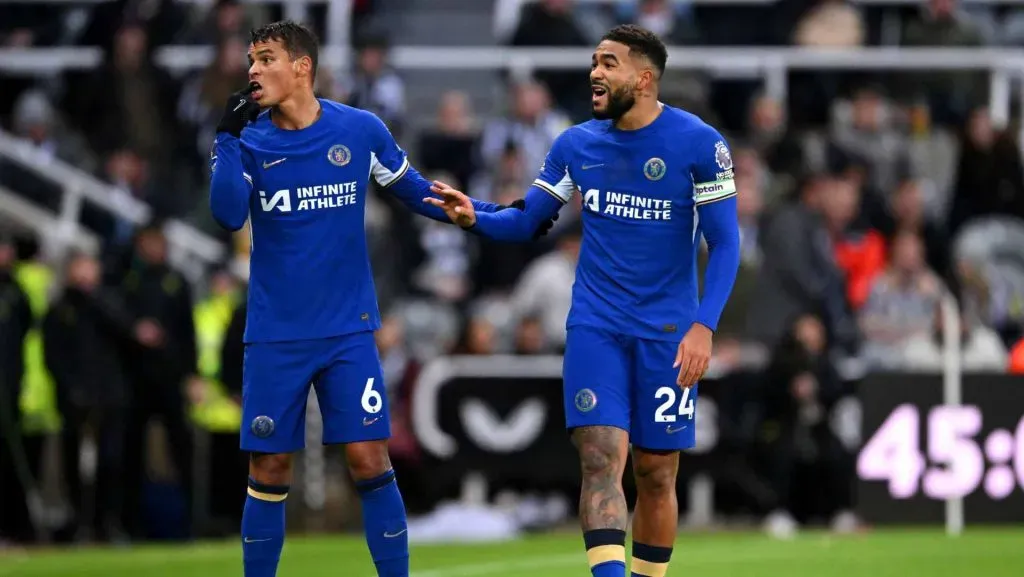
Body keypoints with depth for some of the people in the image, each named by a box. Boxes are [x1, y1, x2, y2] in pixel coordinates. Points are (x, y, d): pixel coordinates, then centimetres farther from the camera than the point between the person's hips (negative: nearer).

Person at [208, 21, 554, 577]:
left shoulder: (361, 130, -2)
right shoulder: (249, 141, -2)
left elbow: (415, 191, 11)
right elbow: (229, 215, -17)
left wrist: (494, 215, 3)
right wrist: (228, 136, -24)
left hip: (347, 332, -1)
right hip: (274, 337, 1)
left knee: (368, 461, -7)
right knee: (268, 471, 3)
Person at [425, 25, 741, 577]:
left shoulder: (698, 144, -8)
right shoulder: (576, 144, 4)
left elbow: (723, 243, -8)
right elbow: (525, 221, 10)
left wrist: (704, 325, -19)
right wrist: (474, 217, -11)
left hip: (666, 334, -2)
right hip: (595, 326, 2)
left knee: (655, 474, 5)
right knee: (600, 458, -14)